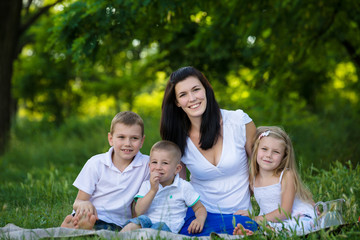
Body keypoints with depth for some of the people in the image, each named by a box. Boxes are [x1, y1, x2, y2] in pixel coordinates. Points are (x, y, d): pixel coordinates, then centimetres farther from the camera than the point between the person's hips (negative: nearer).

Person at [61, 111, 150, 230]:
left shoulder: (146, 164, 3)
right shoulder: (96, 163, 2)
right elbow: (77, 202, 1)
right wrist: (84, 204, -23)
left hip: (116, 223, -1)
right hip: (91, 214, 1)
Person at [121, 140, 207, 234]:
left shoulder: (184, 187, 6)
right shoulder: (147, 185, 12)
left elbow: (200, 208, 14)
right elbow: (138, 212, 0)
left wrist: (200, 220, -11)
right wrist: (153, 190, -10)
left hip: (169, 228, -2)